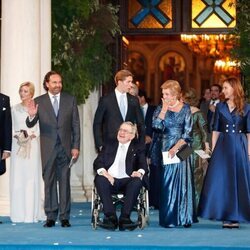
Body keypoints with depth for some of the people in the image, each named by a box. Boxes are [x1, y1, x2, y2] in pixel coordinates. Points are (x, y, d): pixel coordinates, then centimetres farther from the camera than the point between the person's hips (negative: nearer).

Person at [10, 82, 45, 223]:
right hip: (18, 145, 3)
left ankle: (33, 213, -1)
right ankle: (19, 213, 3)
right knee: (18, 178, 0)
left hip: (33, 145, -3)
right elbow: (12, 127, 13)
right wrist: (17, 135, -6)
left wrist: (32, 135, -14)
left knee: (32, 177, -4)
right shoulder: (15, 109, 12)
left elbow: (39, 128, 2)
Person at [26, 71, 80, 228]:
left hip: (65, 147, 0)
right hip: (48, 149, 0)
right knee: (49, 182, 4)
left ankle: (65, 217, 7)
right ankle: (51, 216, 11)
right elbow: (30, 125, -1)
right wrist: (31, 116, -25)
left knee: (65, 182, 2)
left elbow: (76, 125, 5)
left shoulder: (70, 100, 4)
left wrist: (76, 146, -1)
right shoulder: (39, 102, 2)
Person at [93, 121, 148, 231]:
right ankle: (111, 216, -34)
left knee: (137, 181, -33)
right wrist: (103, 172, -13)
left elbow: (143, 164, 2)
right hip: (110, 180, 1)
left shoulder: (138, 147, 16)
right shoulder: (109, 145, 20)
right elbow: (97, 162, 11)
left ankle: (124, 217, -35)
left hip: (127, 181, -1)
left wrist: (140, 172, -24)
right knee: (100, 180, -31)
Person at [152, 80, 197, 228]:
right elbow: (156, 126, -8)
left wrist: (175, 148, -13)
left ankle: (184, 217, 5)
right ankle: (168, 218, 0)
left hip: (181, 148, -1)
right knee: (166, 183, -2)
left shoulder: (185, 109, 1)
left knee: (182, 182, 0)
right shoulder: (161, 108, 7)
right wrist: (164, 109, -10)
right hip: (165, 149, 1)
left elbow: (187, 133, -3)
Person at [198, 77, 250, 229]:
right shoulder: (220, 107, 8)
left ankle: (236, 216, 5)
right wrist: (213, 149, 2)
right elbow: (216, 130, 8)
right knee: (222, 181, -1)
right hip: (223, 146, 2)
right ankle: (226, 216, 5)